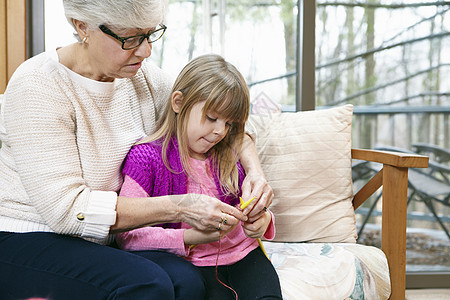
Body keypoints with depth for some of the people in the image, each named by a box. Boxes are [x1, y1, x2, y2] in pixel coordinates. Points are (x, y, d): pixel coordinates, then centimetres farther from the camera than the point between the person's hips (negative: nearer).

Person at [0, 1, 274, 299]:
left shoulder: (143, 76, 0)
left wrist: (254, 170, -10)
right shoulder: (37, 87, -19)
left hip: (108, 236, 6)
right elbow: (66, 209, -25)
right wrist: (176, 208, -29)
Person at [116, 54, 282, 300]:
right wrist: (189, 237, -23)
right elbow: (127, 235, -13)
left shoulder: (227, 157, 11)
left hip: (242, 252, 4)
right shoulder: (146, 158, -6)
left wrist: (262, 220, -2)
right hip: (193, 263, -4)